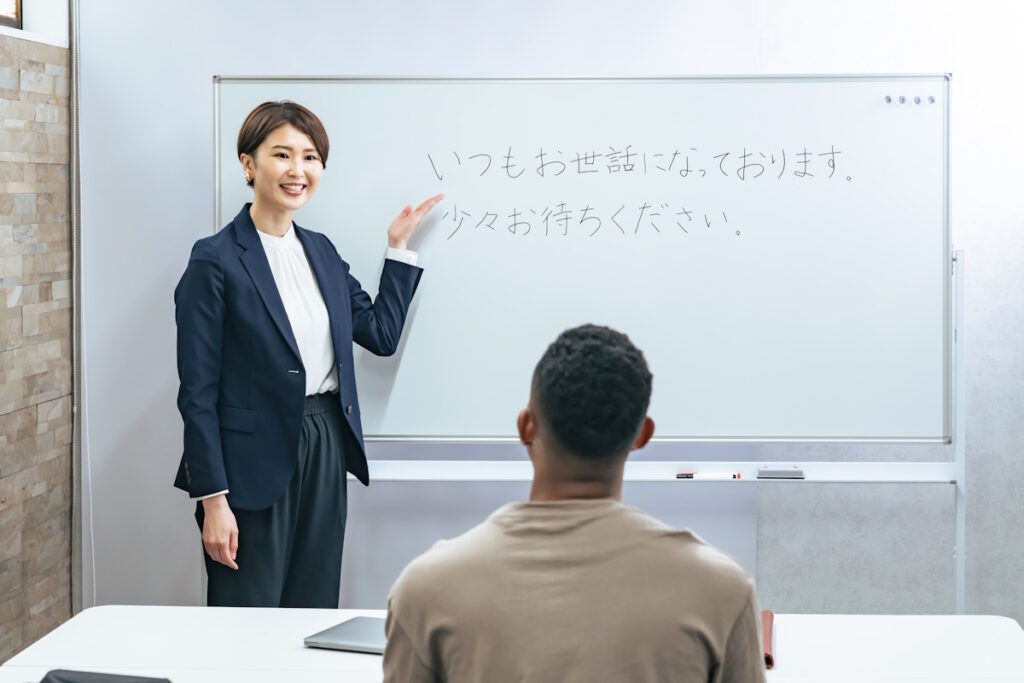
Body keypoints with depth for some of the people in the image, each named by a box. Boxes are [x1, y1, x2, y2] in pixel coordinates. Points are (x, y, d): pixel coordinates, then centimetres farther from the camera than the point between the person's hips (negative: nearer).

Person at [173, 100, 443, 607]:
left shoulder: (322, 252, 11)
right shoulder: (216, 261, -10)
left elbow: (382, 333, 14)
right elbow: (198, 393, -11)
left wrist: (399, 247, 10)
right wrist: (213, 500, -15)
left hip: (326, 455, 7)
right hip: (253, 466, -6)